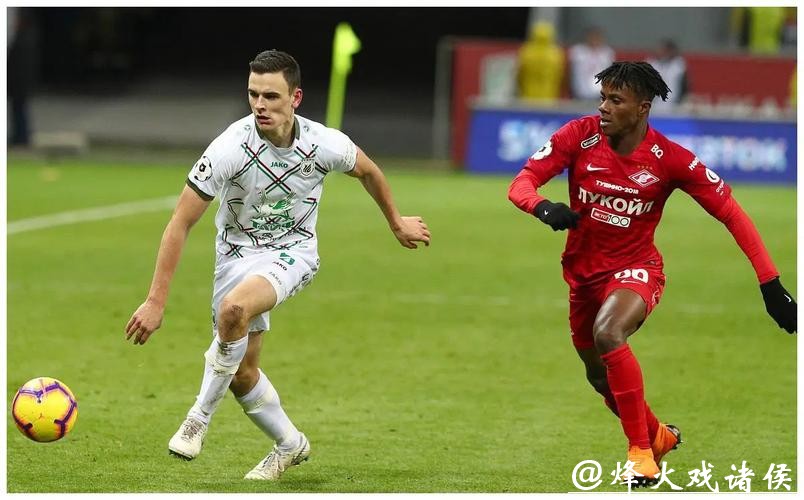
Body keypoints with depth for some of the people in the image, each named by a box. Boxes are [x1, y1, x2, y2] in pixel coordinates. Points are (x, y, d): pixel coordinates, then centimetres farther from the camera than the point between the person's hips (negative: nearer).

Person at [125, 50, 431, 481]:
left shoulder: (324, 144, -18)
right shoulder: (231, 148, -24)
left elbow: (367, 171, 8)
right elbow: (180, 224, -20)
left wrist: (397, 223, 22)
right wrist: (156, 301, -24)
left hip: (292, 251, -1)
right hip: (237, 251, 1)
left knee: (234, 309, -32)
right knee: (242, 373, 3)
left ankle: (200, 417, -12)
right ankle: (290, 444, 32)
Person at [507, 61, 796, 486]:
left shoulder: (670, 159, -18)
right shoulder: (580, 135, -14)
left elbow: (730, 212, -12)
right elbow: (521, 183, -15)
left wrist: (770, 284, -18)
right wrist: (543, 206, -40)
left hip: (635, 269, -4)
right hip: (581, 271, 4)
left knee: (607, 335, -34)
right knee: (599, 374, 18)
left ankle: (641, 450, -19)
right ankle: (658, 435, 48)